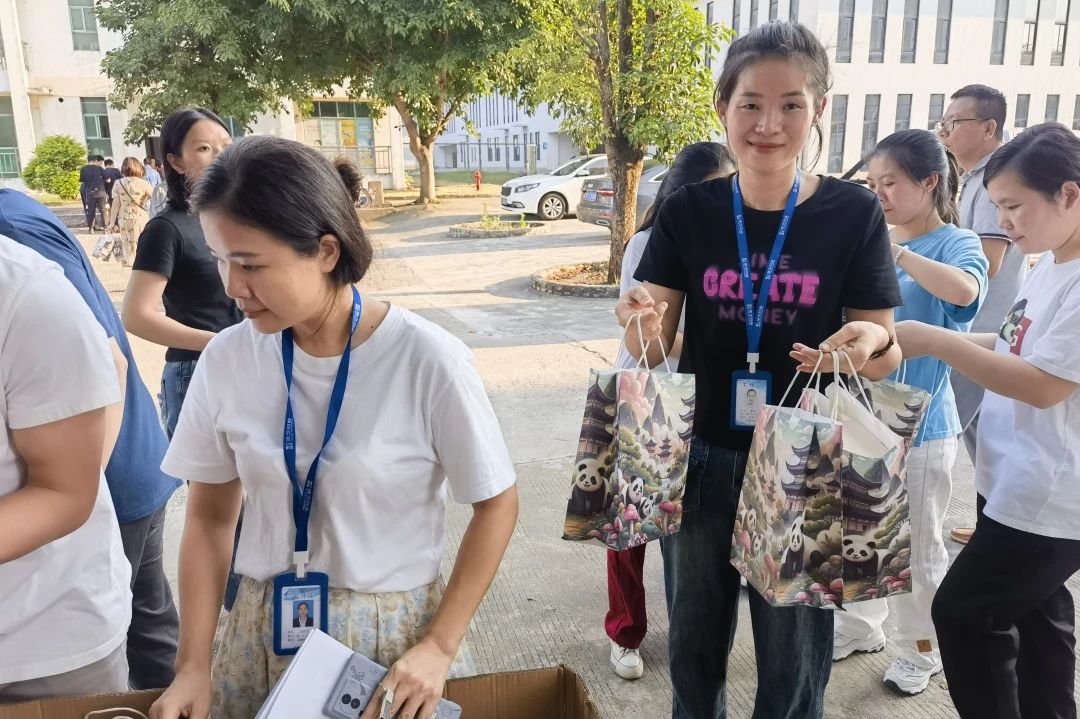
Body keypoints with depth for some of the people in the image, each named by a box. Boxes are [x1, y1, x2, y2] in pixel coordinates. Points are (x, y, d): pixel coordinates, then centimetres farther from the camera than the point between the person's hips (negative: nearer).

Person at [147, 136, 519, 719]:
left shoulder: (428, 360, -19)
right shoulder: (226, 361, -8)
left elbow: (495, 504, -9)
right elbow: (210, 516, 3)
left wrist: (439, 646, -11)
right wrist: (193, 664, -2)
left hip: (392, 632, -3)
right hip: (263, 630, 4)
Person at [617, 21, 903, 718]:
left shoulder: (854, 212, -8)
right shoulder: (689, 211, -5)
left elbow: (887, 355, -3)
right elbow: (654, 349, -4)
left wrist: (869, 344, -26)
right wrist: (646, 326, -26)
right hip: (701, 458, 2)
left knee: (794, 660, 14)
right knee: (694, 645, 20)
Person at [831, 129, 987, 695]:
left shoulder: (957, 244, -11)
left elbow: (964, 290, -34)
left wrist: (893, 250, -30)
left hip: (918, 422, -5)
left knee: (916, 546, 9)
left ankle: (922, 649, 30)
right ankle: (859, 626, 37)